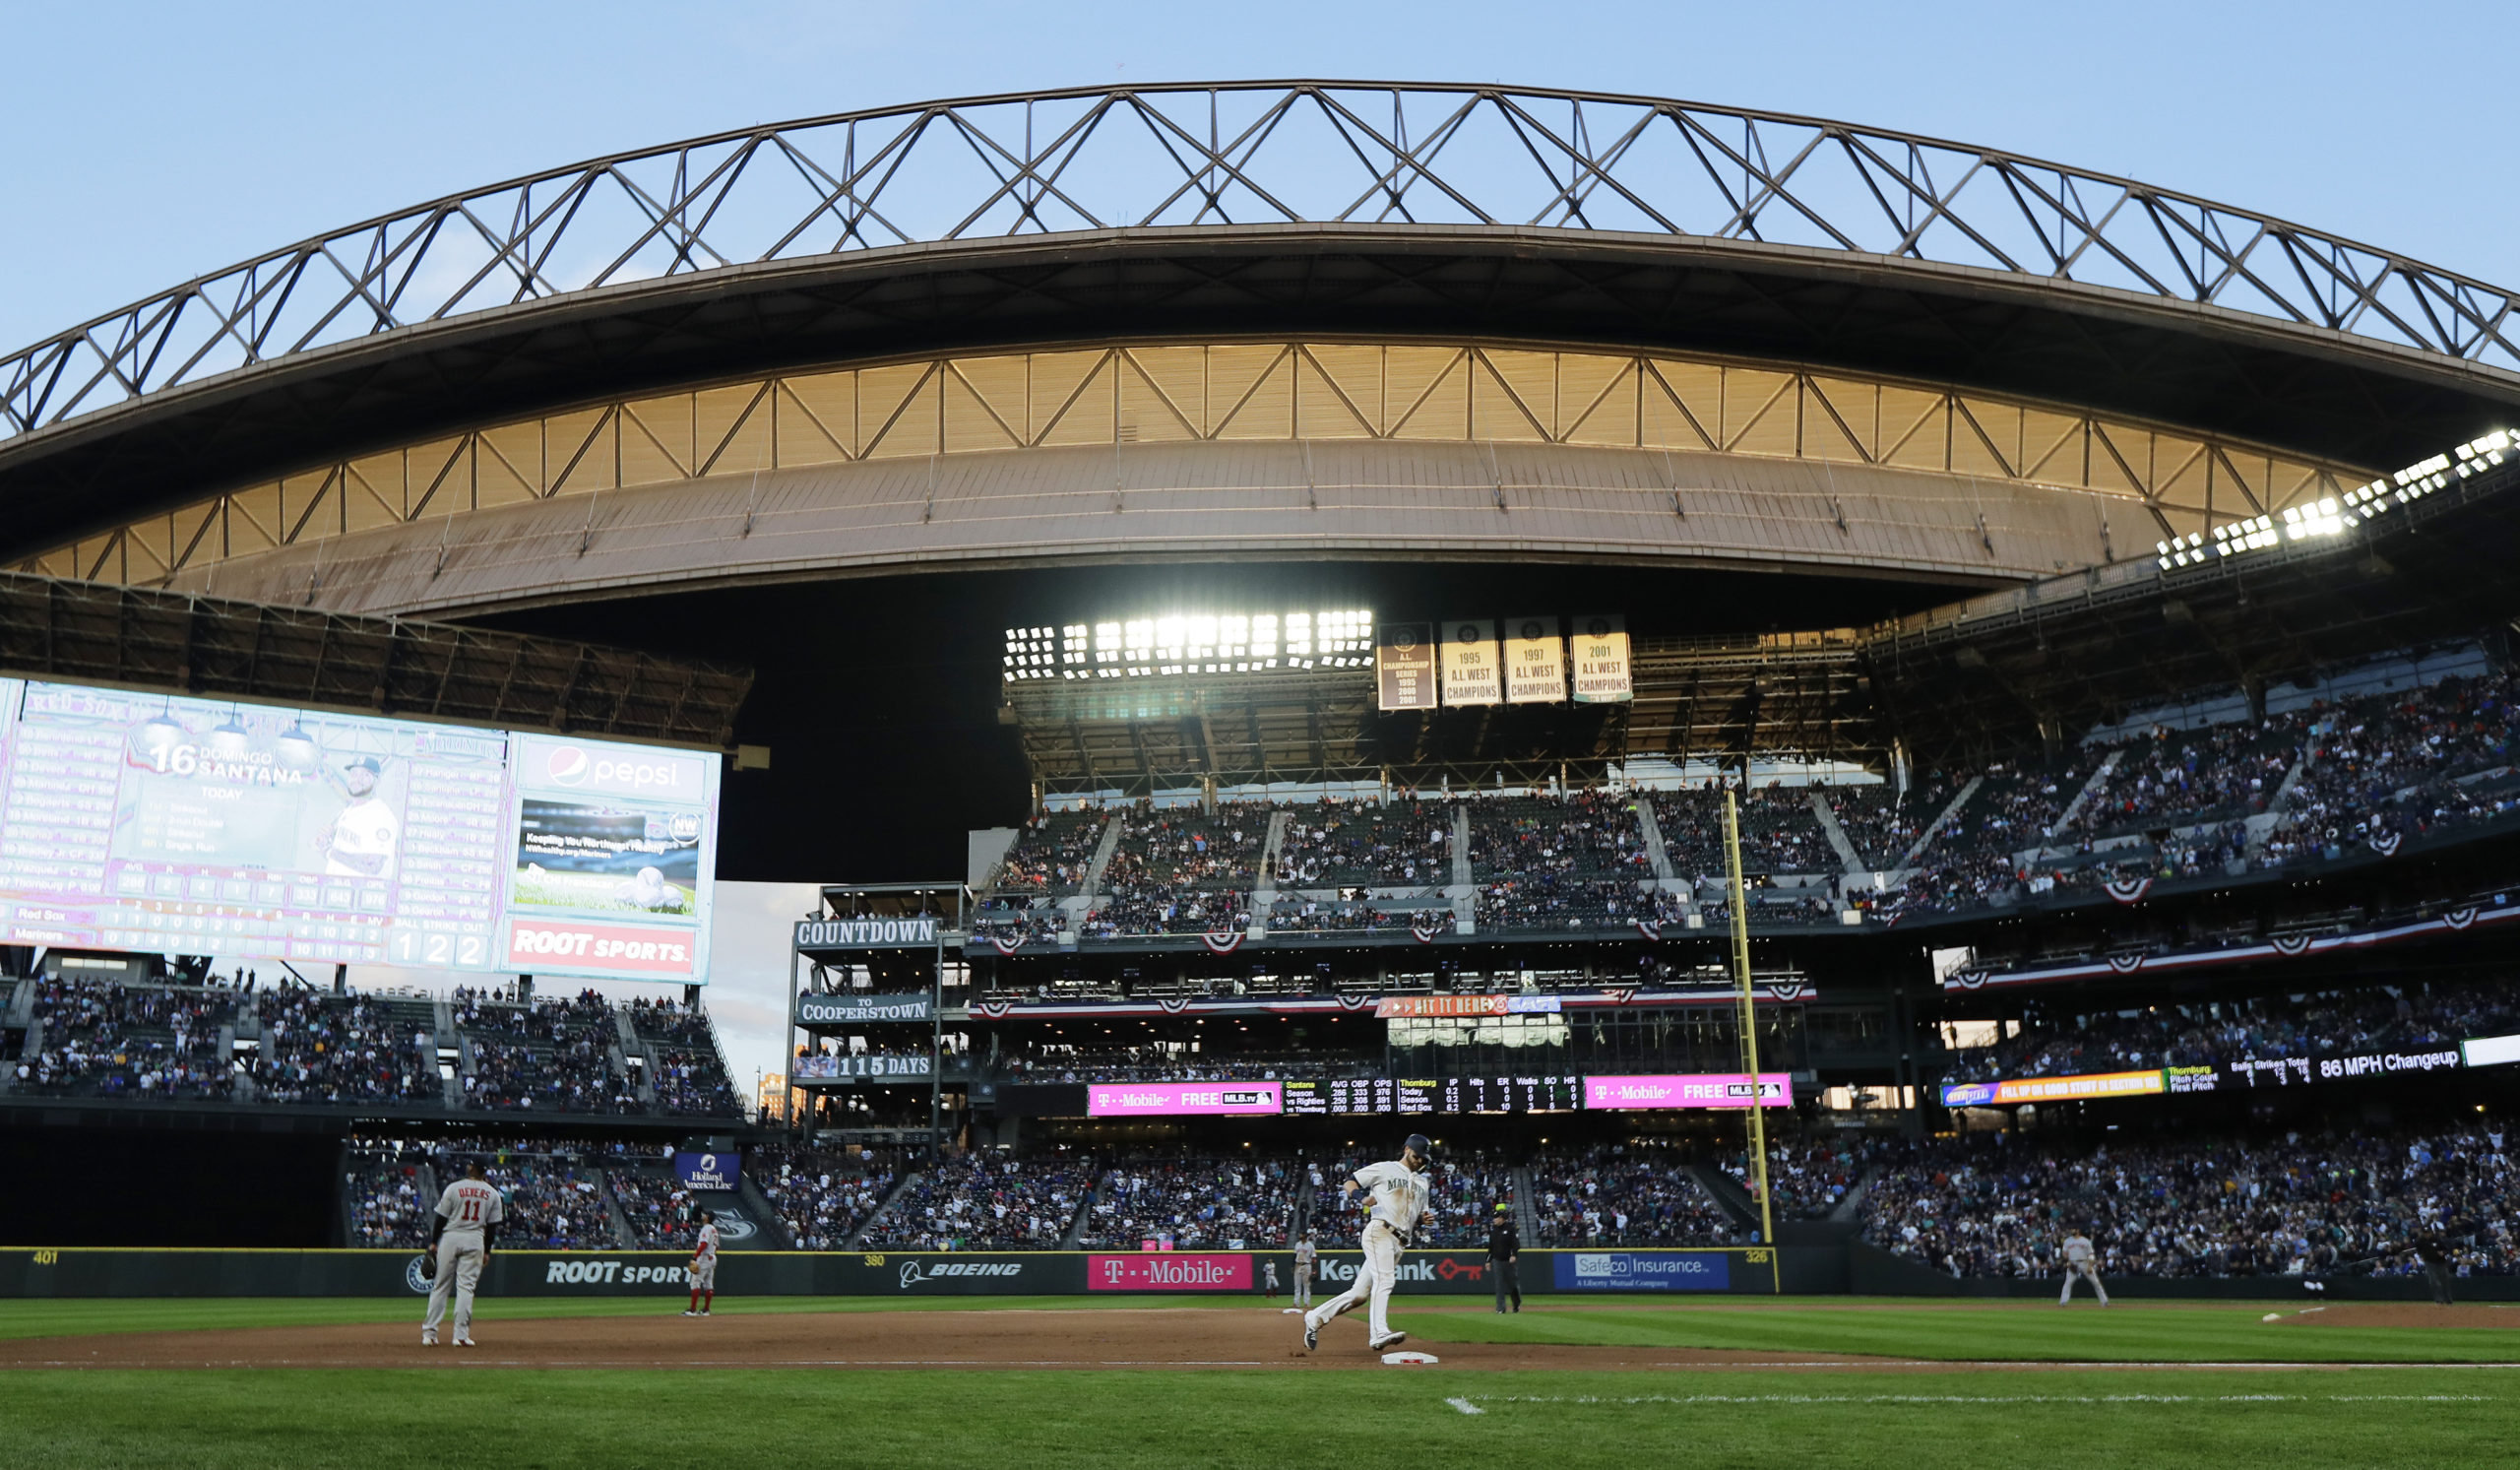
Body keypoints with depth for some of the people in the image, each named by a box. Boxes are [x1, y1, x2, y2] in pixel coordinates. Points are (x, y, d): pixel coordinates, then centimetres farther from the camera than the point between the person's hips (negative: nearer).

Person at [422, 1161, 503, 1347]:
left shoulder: (453, 1188, -1)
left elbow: (441, 1217, 0)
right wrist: (487, 1251, 11)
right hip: (475, 1241, 0)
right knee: (466, 1287, 1)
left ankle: (429, 1333, 8)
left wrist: (433, 1242, 8)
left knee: (440, 1285, 8)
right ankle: (461, 1335, -4)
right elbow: (492, 1226, 5)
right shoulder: (492, 1194, 4)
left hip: (450, 1238, 0)